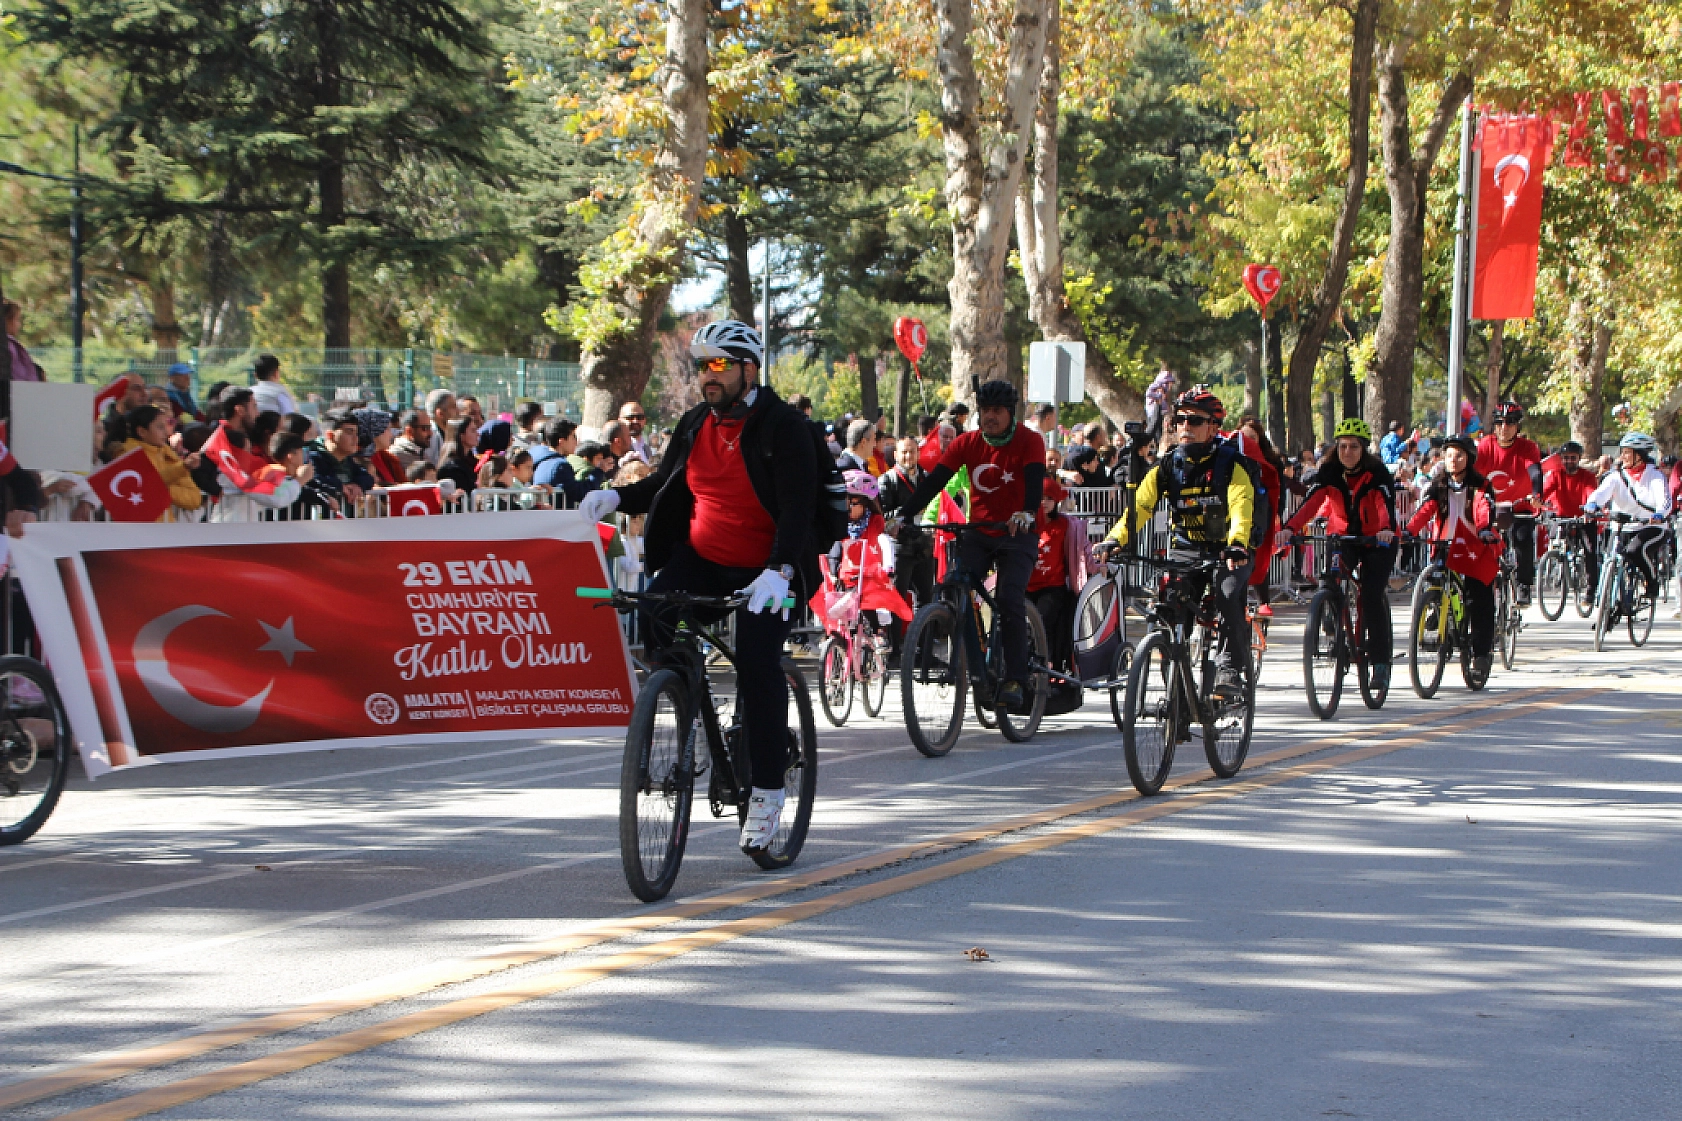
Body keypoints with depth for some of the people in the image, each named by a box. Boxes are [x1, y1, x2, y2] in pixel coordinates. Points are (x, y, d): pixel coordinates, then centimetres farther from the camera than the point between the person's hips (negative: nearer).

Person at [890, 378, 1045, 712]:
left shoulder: (1029, 441, -8)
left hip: (1016, 534, -3)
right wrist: (905, 514, -23)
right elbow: (935, 480, -9)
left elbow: (1035, 479, -25)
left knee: (1010, 601, -20)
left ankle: (1014, 681, -14)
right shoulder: (967, 443, -1)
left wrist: (1027, 512, -47)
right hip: (978, 533, 3)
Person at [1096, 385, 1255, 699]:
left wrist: (1237, 544, -47)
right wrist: (1114, 540, -29)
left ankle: (1230, 669, -21)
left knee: (1228, 597, -30)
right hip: (1184, 550, 3)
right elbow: (1139, 506, -10)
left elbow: (1241, 507, -26)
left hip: (1227, 552, -3)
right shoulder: (1167, 467, 1)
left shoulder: (1230, 464, -10)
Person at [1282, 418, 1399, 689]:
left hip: (1376, 540, -3)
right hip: (1342, 536, 3)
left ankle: (1381, 661, -6)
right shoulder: (1329, 471, -11)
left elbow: (1386, 502, -34)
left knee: (1373, 597, -14)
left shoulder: (1377, 472, -17)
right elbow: (1312, 501, -25)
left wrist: (1387, 529, -55)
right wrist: (1290, 528, -43)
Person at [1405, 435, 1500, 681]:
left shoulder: (1480, 487, -2)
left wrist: (1485, 529, -41)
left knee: (1480, 605, -6)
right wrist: (1408, 530, -27)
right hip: (1445, 549, 3)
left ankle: (1481, 655, -1)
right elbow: (1425, 510, -9)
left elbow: (1485, 510, -20)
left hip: (1477, 551, -3)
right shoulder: (1438, 486, 6)